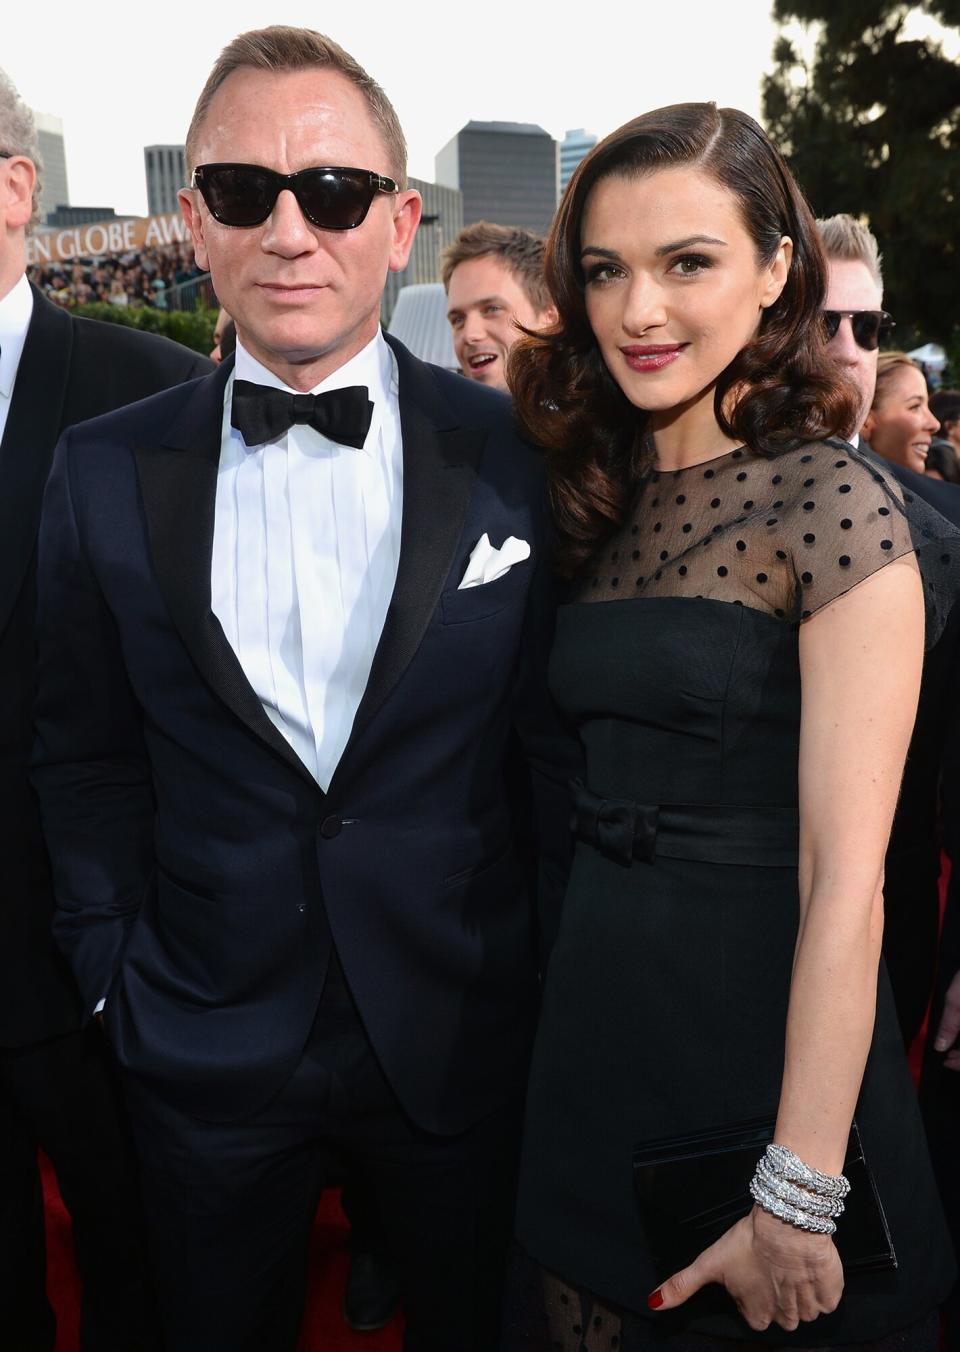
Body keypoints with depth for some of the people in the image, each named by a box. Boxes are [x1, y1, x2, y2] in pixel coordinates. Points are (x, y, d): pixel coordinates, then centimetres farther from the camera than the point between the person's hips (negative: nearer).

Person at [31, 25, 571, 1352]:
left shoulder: (517, 455, -9)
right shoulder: (107, 472, -5)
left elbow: (561, 740, -3)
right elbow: (85, 759, 3)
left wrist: (566, 984, 0)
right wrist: (115, 977, 1)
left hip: (465, 1033, 0)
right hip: (206, 1045, 1)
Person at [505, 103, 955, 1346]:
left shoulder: (837, 503, -15)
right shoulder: (603, 498, 4)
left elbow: (847, 880, -18)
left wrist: (797, 1196, -17)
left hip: (761, 1033, -5)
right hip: (593, 1022, 6)